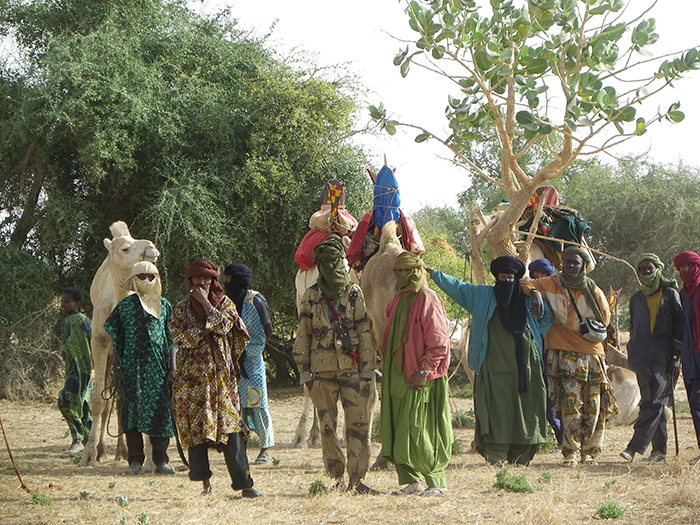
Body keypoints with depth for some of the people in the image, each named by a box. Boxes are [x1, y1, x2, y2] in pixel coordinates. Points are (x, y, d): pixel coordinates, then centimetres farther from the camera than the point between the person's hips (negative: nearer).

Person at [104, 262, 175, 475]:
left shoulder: (164, 305, 10)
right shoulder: (125, 305, 6)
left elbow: (171, 339, 11)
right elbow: (115, 336, 7)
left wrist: (172, 367, 4)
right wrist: (117, 365, 0)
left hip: (158, 364, 1)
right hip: (132, 365, -1)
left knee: (160, 409, -2)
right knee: (132, 409, -2)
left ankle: (161, 460, 4)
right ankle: (135, 460, 4)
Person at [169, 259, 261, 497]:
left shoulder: (225, 304, 9)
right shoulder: (181, 309, 9)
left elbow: (223, 326, -9)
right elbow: (180, 339, -4)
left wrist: (205, 302, -8)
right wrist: (206, 327, -10)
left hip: (222, 376, -1)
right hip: (192, 377, 1)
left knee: (230, 426, -8)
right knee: (195, 428, -1)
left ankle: (244, 484, -10)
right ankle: (205, 482, 7)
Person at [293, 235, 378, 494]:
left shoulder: (354, 293, 5)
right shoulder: (310, 296, 7)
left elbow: (365, 332, 4)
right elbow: (302, 336, 9)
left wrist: (367, 368, -1)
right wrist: (304, 371, 4)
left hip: (352, 367, -1)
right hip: (322, 369, 1)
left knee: (359, 423, -5)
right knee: (327, 426, 2)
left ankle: (356, 478, -1)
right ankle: (337, 476, 10)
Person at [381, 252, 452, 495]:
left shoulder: (428, 300, -11)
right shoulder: (399, 300, 14)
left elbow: (439, 342, -14)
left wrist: (424, 371, -17)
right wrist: (387, 368, 14)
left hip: (421, 379, -8)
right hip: (397, 377, 8)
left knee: (420, 431, -7)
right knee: (396, 430, 6)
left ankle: (437, 482, 2)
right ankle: (411, 481, 13)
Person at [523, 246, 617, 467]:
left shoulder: (593, 291, 6)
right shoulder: (551, 284, 4)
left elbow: (604, 319, 15)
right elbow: (525, 284, 8)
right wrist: (534, 292, -12)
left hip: (591, 351, 2)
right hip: (564, 353, -2)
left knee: (594, 407, 0)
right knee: (570, 403, -11)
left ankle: (590, 451, 10)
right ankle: (571, 452, -8)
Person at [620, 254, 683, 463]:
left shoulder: (671, 295, 5)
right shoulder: (636, 299, 18)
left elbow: (679, 326, 2)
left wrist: (675, 355, -6)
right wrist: (632, 354, 17)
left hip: (663, 358, -4)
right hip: (642, 359, 4)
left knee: (653, 402, -14)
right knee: (655, 404, 4)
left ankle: (635, 446, -20)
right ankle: (659, 450, 7)